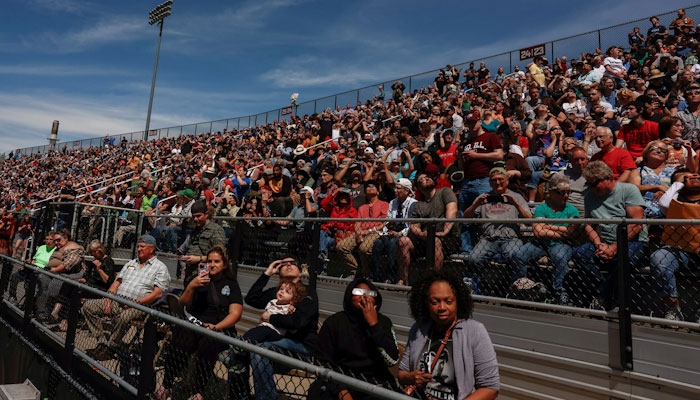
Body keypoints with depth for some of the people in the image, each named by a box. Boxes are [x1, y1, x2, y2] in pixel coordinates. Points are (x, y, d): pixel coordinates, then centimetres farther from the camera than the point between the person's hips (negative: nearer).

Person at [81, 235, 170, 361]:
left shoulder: (160, 267, 0)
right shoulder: (130, 263, 23)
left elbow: (158, 293, -10)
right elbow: (117, 282, 19)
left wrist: (137, 303, -18)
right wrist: (109, 298, 1)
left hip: (138, 305, -7)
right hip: (117, 301, 7)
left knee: (123, 317, -36)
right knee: (88, 306, -5)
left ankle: (109, 348, -13)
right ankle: (104, 340, -11)